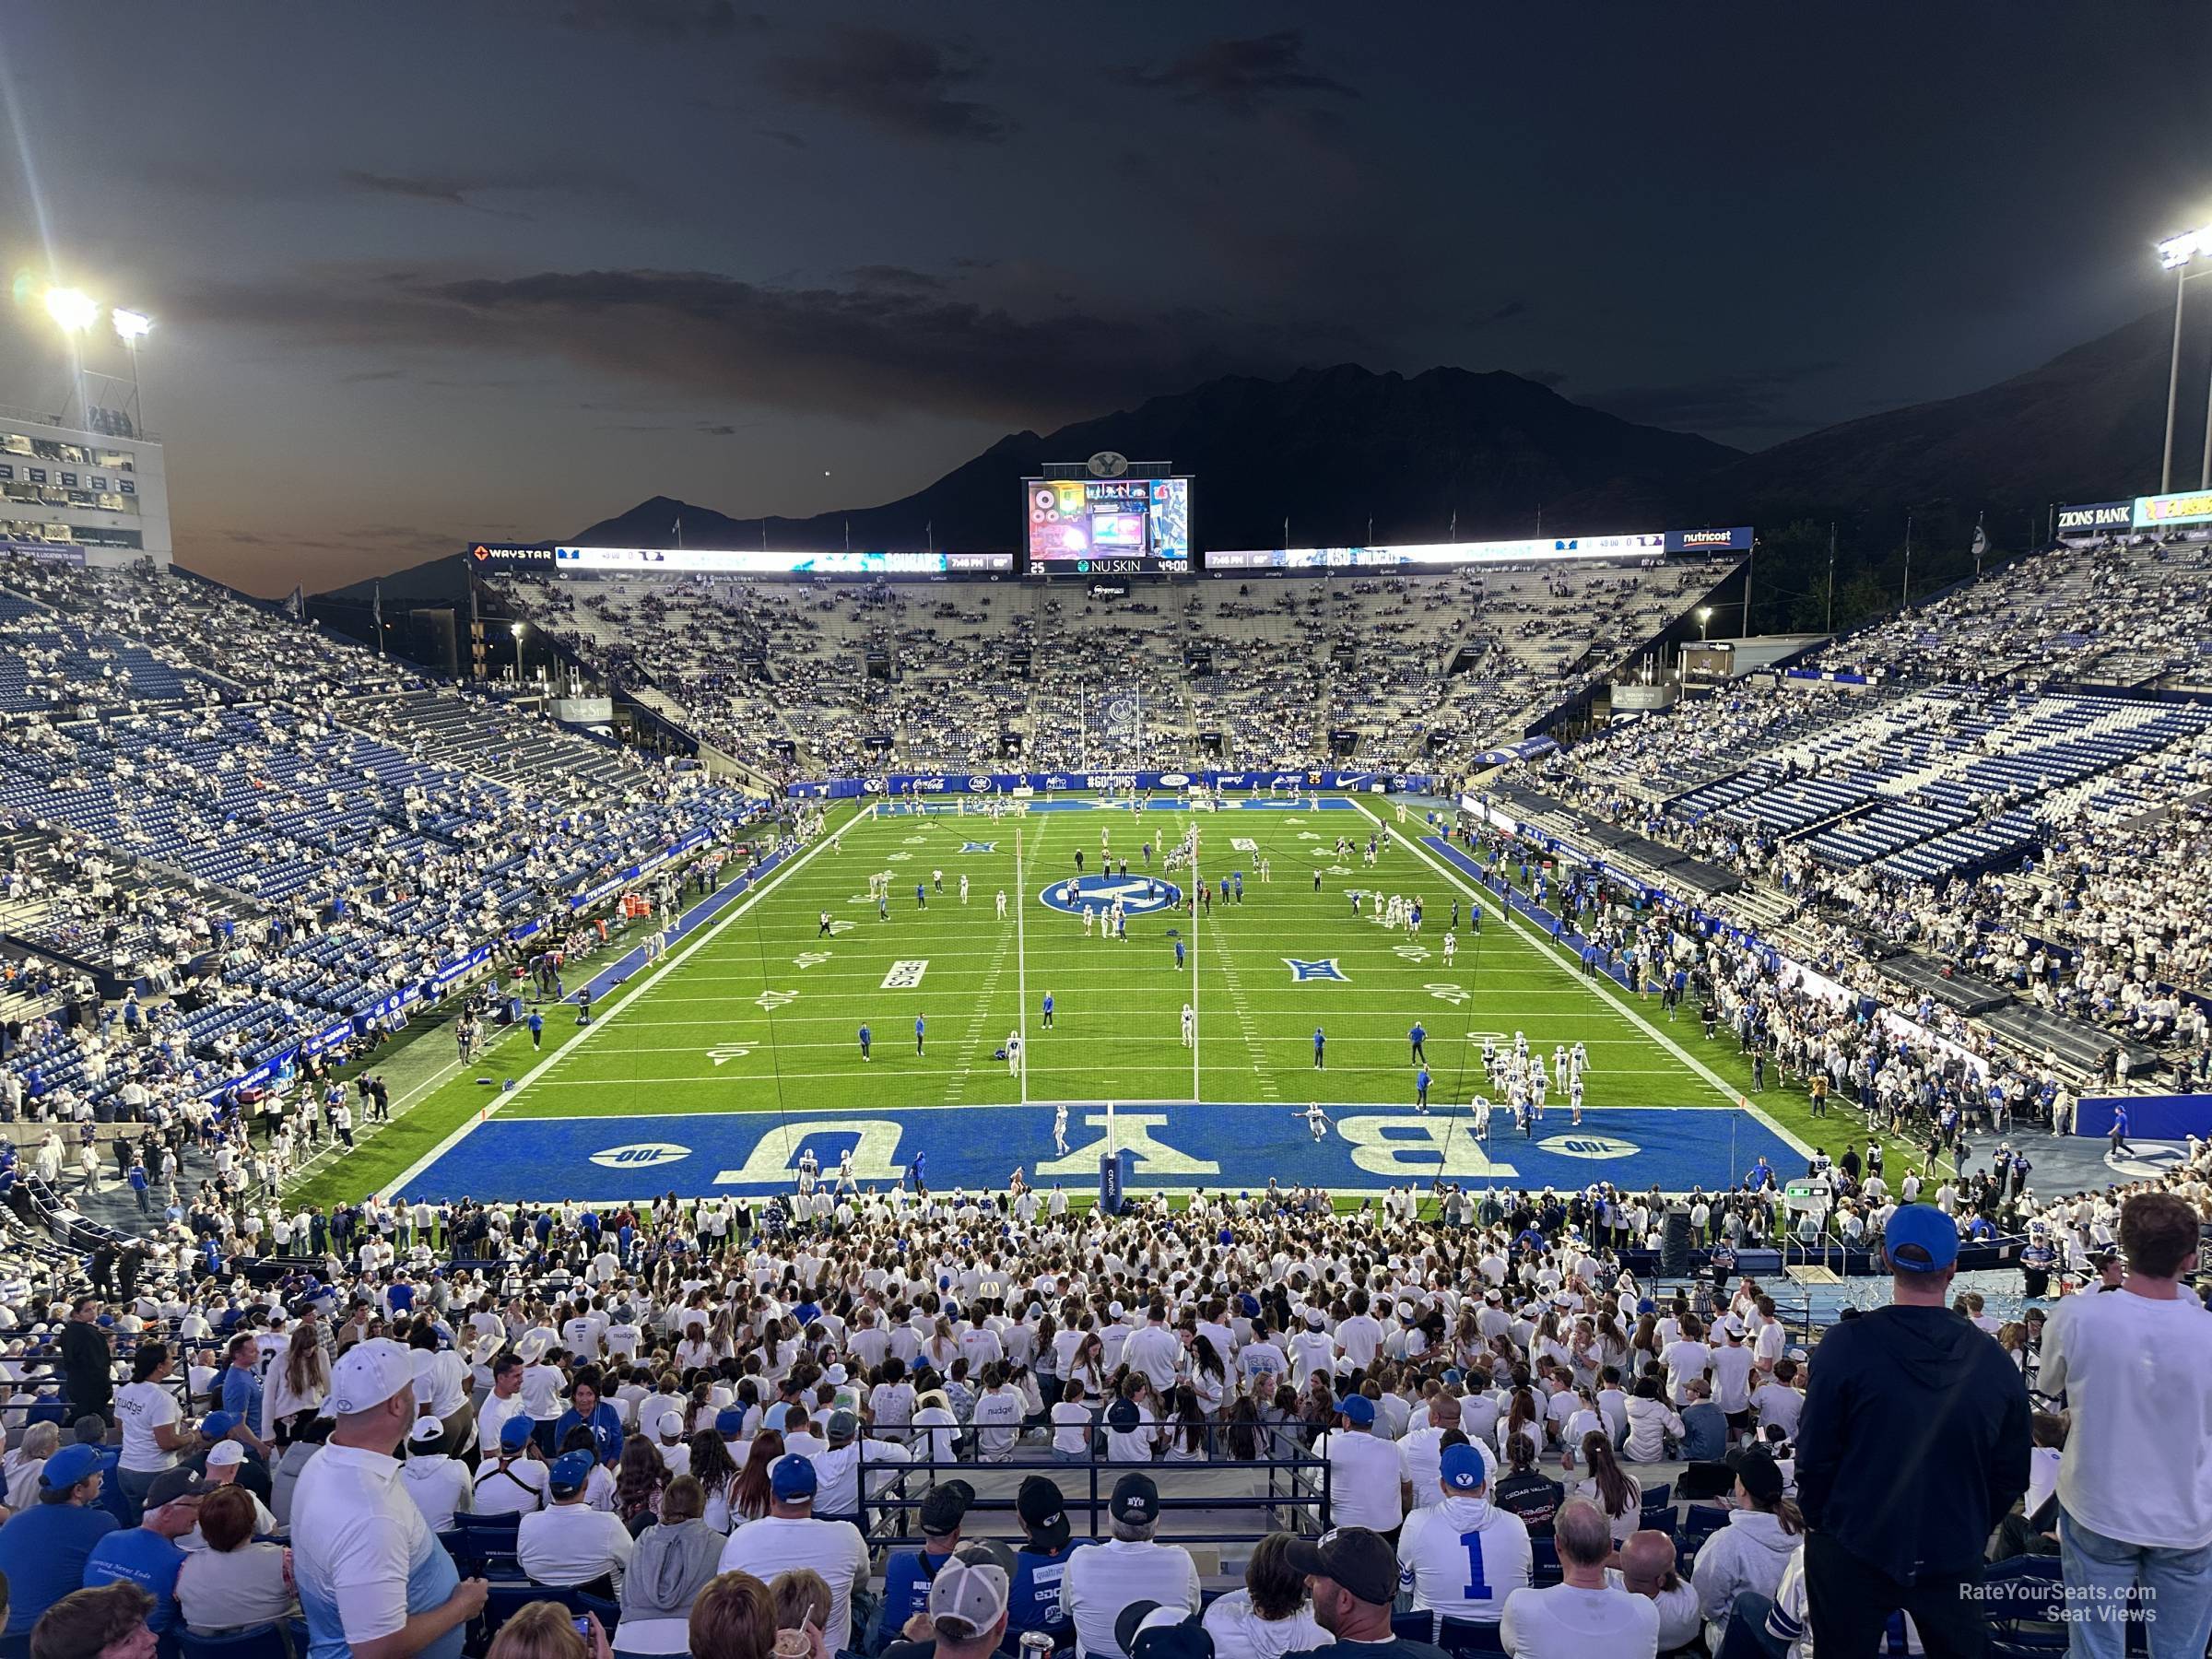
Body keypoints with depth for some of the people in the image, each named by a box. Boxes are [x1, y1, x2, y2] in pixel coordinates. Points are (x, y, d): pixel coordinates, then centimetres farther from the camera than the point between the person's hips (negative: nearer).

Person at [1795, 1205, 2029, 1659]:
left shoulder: (1847, 1344, -17)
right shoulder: (1995, 1360, -8)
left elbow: (1815, 1455, -12)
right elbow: (2012, 1476, 1)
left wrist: (1817, 1521, 5)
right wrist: (1971, 1533, 16)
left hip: (1852, 1553, -2)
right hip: (1954, 1559, 2)